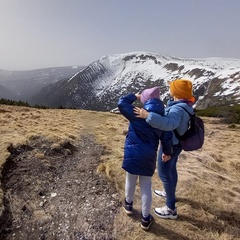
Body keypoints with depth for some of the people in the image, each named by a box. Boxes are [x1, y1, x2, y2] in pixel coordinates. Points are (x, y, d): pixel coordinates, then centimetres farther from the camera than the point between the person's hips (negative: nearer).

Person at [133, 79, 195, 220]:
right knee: (171, 168, 26)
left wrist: (148, 115, -54)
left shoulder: (178, 109, -32)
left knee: (164, 174, 4)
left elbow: (169, 123, -51)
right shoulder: (183, 104, -2)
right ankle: (170, 193, 51)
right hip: (176, 142, 10)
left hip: (170, 145, -9)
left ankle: (171, 209, 19)